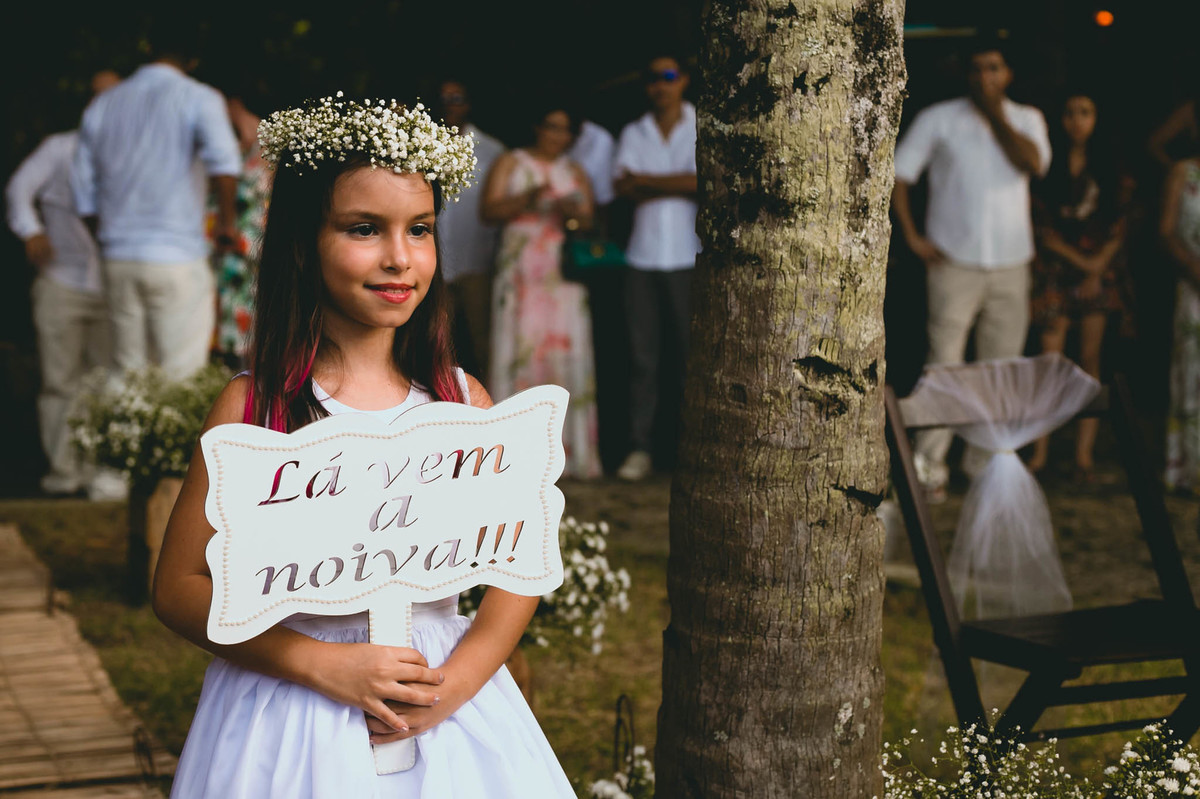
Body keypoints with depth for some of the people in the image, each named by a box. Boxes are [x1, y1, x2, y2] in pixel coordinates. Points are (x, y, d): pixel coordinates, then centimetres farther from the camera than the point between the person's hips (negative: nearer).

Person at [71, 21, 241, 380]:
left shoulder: (102, 105, 12)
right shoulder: (198, 98, -4)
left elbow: (83, 192, 14)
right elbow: (223, 160, -24)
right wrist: (227, 222, -11)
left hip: (117, 258, 5)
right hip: (177, 257, -5)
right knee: (181, 381, -1)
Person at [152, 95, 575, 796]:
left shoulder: (464, 401, -2)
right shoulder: (253, 406, -8)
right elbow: (181, 586, -6)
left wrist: (452, 685, -13)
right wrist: (324, 663, -16)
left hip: (449, 696, 2)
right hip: (289, 708, -1)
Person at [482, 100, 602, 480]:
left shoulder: (575, 172, 20)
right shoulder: (510, 164, 12)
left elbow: (588, 220, 14)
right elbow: (489, 209, 0)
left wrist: (574, 214, -8)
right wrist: (527, 199, -14)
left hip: (565, 275, 2)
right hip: (520, 274, -2)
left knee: (568, 353, -5)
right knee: (519, 352, -9)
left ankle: (572, 454, -4)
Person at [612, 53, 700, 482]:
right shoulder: (633, 133, 15)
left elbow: (705, 180, -9)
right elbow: (623, 186, 1)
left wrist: (647, 180, -3)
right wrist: (679, 186, -7)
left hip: (687, 257, -2)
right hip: (643, 257, 2)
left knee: (693, 353, -5)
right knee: (642, 356, 0)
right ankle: (640, 448, 2)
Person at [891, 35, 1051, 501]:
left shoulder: (1027, 119, 11)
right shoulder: (938, 119, 4)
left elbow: (1032, 163, -9)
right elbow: (898, 175, 2)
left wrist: (994, 113, -7)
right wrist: (912, 236, -6)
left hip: (1011, 266, 3)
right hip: (955, 263, -3)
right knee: (944, 365, -10)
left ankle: (984, 461, 17)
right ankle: (929, 466, -7)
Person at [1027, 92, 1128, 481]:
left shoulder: (1105, 167, 8)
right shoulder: (1048, 166, 2)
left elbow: (1118, 228, 8)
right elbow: (1043, 228, -2)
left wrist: (1099, 268, -6)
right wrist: (1081, 261, -9)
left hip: (1099, 266, 2)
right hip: (1057, 267, -2)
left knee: (1091, 358, 0)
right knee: (1051, 357, -7)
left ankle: (1084, 452, 1)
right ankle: (1040, 449, -3)